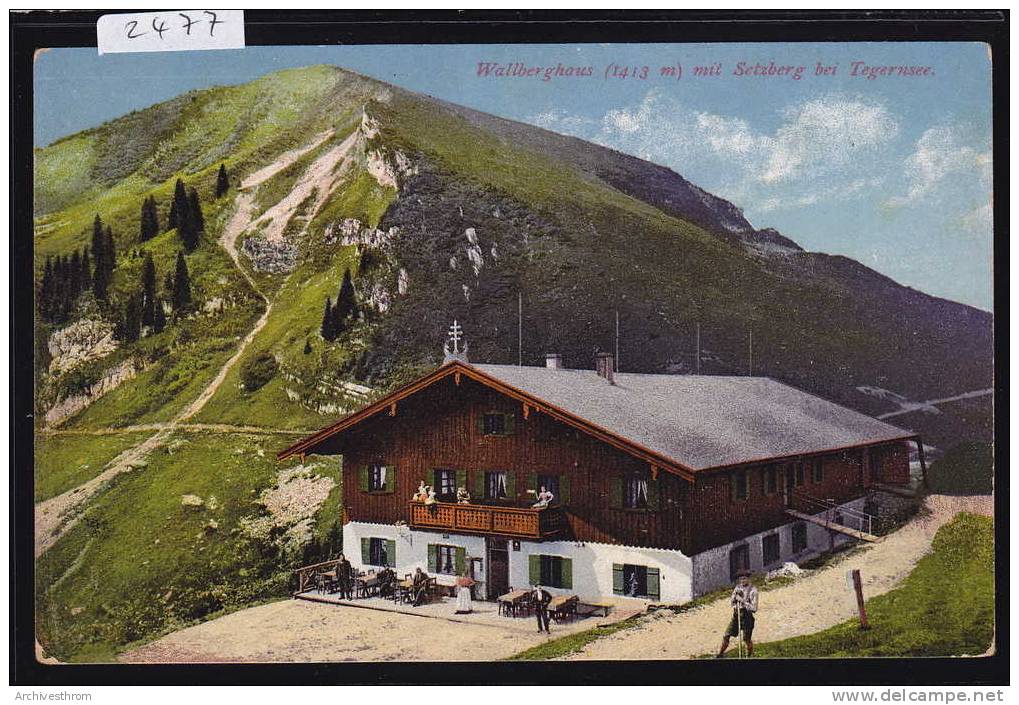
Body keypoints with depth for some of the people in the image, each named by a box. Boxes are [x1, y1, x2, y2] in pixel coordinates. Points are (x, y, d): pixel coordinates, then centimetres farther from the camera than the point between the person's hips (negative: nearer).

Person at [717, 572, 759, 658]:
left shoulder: (753, 590, -14)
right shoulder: (738, 587, 4)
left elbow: (754, 608, -19)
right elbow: (731, 602, 11)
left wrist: (743, 601, -24)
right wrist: (735, 596, -10)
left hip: (747, 616, -5)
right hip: (736, 614, 5)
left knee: (747, 639, 4)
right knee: (726, 635, 5)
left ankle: (750, 655, 29)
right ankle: (720, 654, 20)